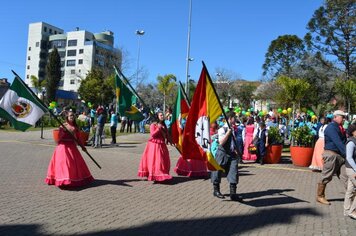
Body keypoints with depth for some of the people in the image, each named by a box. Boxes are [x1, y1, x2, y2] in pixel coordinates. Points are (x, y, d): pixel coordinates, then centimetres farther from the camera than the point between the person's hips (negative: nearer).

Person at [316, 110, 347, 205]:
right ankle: (320, 196, 12)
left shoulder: (339, 127, 15)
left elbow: (344, 140, 14)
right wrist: (346, 153, -27)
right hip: (331, 154, -8)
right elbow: (338, 142, -22)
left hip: (340, 155, 8)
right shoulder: (331, 127, -12)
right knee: (326, 177, 0)